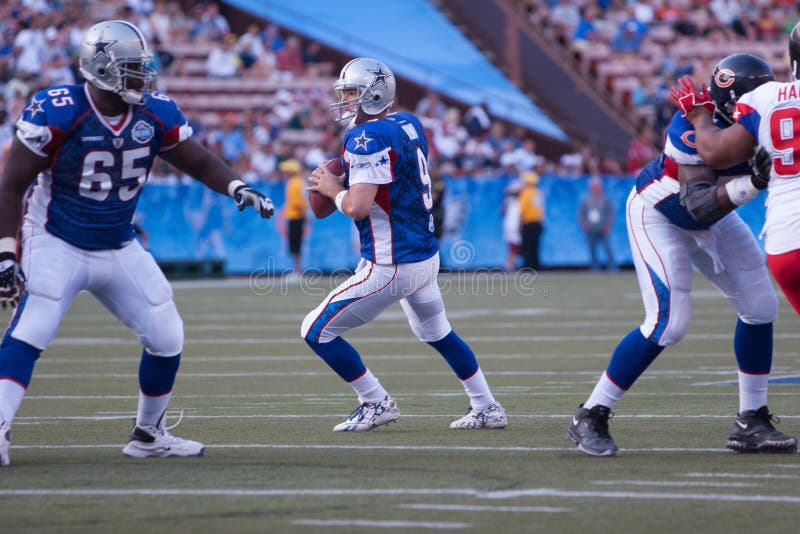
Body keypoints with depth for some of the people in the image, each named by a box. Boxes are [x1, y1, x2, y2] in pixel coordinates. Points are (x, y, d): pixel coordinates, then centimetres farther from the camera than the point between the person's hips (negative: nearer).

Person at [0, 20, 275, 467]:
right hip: (58, 246, -5)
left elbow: (199, 161, 9)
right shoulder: (56, 112, -20)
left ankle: (148, 434, 22)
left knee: (167, 337, 5)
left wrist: (237, 188, -11)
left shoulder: (156, 114, -6)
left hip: (120, 250, 6)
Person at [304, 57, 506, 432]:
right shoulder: (409, 124, 8)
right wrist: (346, 181, 9)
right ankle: (486, 408, 32)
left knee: (317, 330, 1)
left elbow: (358, 208, -27)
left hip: (391, 267, -9)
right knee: (438, 333, 29)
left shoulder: (366, 138, -18)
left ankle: (376, 403, 8)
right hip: (427, 256, 9)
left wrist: (332, 189, -7)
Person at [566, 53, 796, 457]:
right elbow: (699, 204, -40)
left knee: (760, 307, 1)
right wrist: (750, 182, -51)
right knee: (668, 324, -17)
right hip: (658, 215, -7)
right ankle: (589, 418, -6)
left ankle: (750, 423, 13)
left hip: (714, 218, 7)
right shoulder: (693, 127, -36)